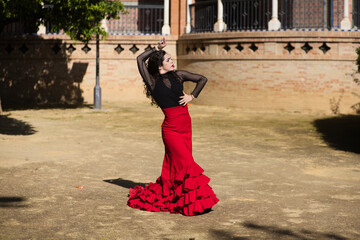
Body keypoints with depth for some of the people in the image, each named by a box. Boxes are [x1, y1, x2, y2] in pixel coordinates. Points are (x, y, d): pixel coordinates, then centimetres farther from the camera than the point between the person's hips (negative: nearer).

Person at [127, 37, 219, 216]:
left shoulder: (178, 75, 8)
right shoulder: (153, 82, -3)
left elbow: (202, 79, 14)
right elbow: (140, 59, -8)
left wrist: (192, 96, 4)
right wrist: (157, 48, -1)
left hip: (186, 127, 5)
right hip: (171, 129, -5)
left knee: (174, 165, 7)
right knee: (186, 162, -11)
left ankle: (161, 196, 20)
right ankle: (194, 202, -6)